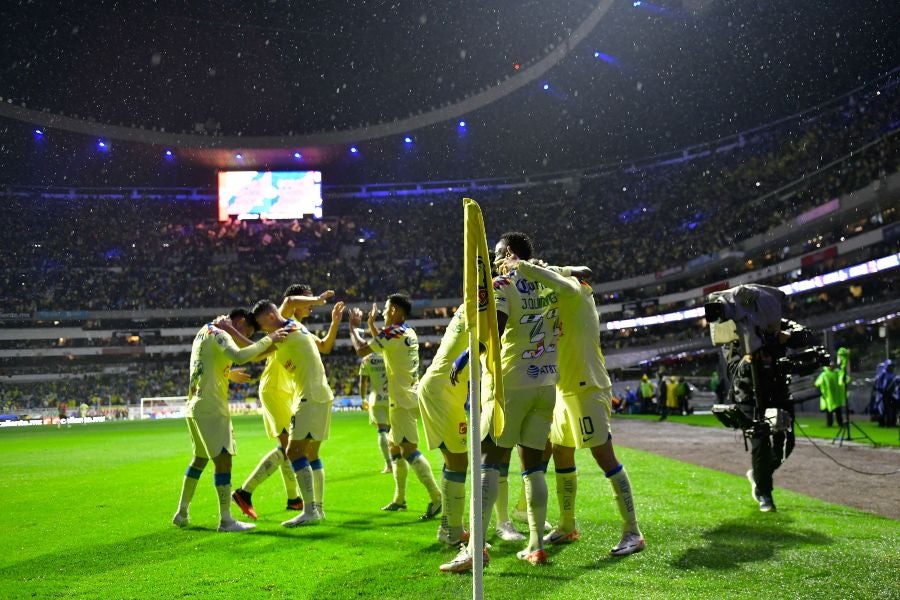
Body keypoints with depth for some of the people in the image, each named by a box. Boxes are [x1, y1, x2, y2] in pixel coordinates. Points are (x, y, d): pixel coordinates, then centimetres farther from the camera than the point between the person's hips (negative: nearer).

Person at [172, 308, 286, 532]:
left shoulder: (204, 332, 20)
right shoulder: (219, 334, -10)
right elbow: (240, 356, -30)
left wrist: (230, 374, 38)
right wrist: (268, 340, -22)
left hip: (195, 406, 10)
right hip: (211, 408, -10)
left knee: (200, 459, 20)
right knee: (223, 459, -8)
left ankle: (182, 513, 27)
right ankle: (225, 520, -7)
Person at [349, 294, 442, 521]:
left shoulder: (393, 332, -14)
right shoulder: (410, 332, 14)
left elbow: (361, 350, -11)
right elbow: (383, 346, 30)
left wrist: (353, 326, 4)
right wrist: (371, 324, 28)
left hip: (403, 400, -10)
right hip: (410, 397, 10)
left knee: (409, 449, -14)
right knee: (394, 446, 17)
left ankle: (436, 498, -19)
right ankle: (399, 499, 24)